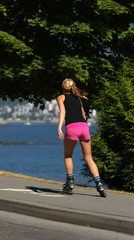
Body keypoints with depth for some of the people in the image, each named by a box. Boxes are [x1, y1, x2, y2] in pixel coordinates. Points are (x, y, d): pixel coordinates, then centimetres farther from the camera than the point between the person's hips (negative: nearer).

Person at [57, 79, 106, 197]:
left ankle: (70, 182, 12)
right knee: (89, 158, 8)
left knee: (68, 156, 20)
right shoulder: (78, 99, 28)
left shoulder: (61, 97, 15)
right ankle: (99, 184, -8)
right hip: (84, 126, 4)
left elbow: (63, 112, -2)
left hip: (72, 127, -4)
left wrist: (59, 128, -14)